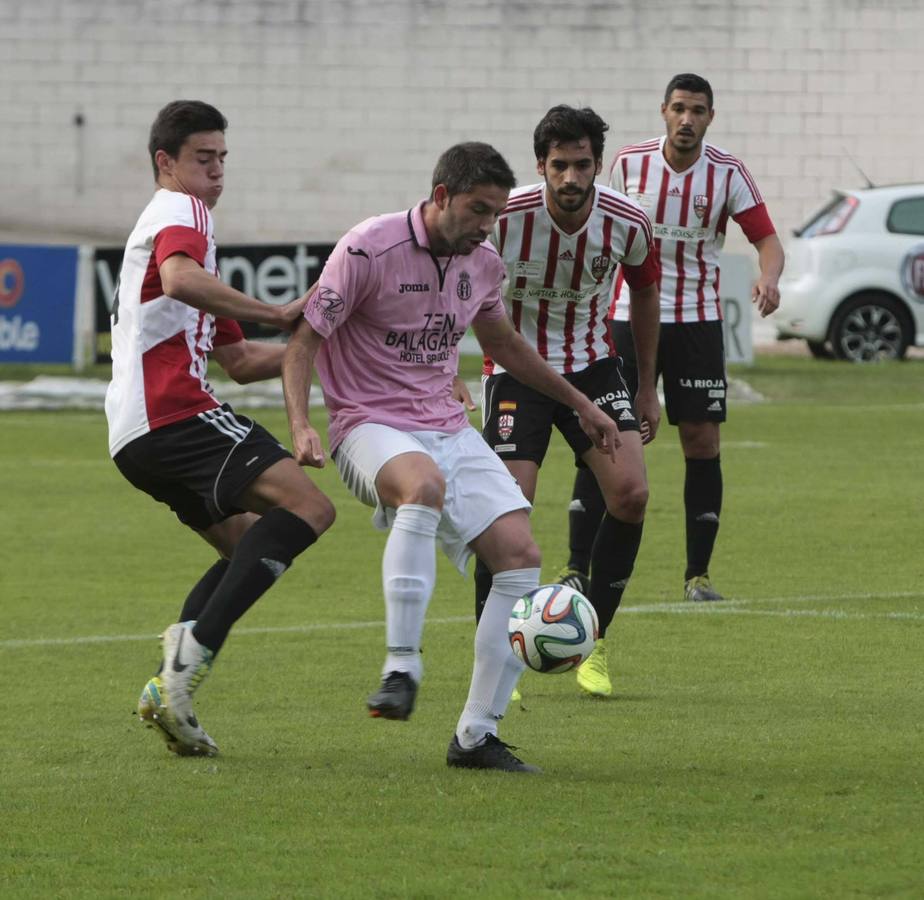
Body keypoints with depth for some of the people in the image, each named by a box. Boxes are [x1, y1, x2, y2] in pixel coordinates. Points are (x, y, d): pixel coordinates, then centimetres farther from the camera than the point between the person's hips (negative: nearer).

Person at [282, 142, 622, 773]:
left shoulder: (483, 263, 8)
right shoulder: (369, 249, -12)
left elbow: (504, 343, 28)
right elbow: (304, 341, -11)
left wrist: (580, 403, 32)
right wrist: (301, 426, -25)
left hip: (449, 429, 7)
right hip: (372, 428, -7)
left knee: (521, 555, -9)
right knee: (425, 485, -41)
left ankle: (477, 735, -4)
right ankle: (402, 668, -40)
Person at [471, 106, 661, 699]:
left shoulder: (628, 224, -12)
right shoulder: (504, 218, -22)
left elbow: (644, 291, 9)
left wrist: (648, 386, 14)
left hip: (592, 365, 3)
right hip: (515, 369, -3)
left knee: (631, 493, -13)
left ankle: (592, 643, 4)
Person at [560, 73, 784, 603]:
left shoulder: (728, 173, -5)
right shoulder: (629, 163, -1)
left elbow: (767, 238, -7)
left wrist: (769, 277, -29)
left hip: (697, 322, 0)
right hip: (629, 317, 0)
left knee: (702, 442, -3)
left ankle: (698, 573, 8)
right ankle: (577, 567, 2)